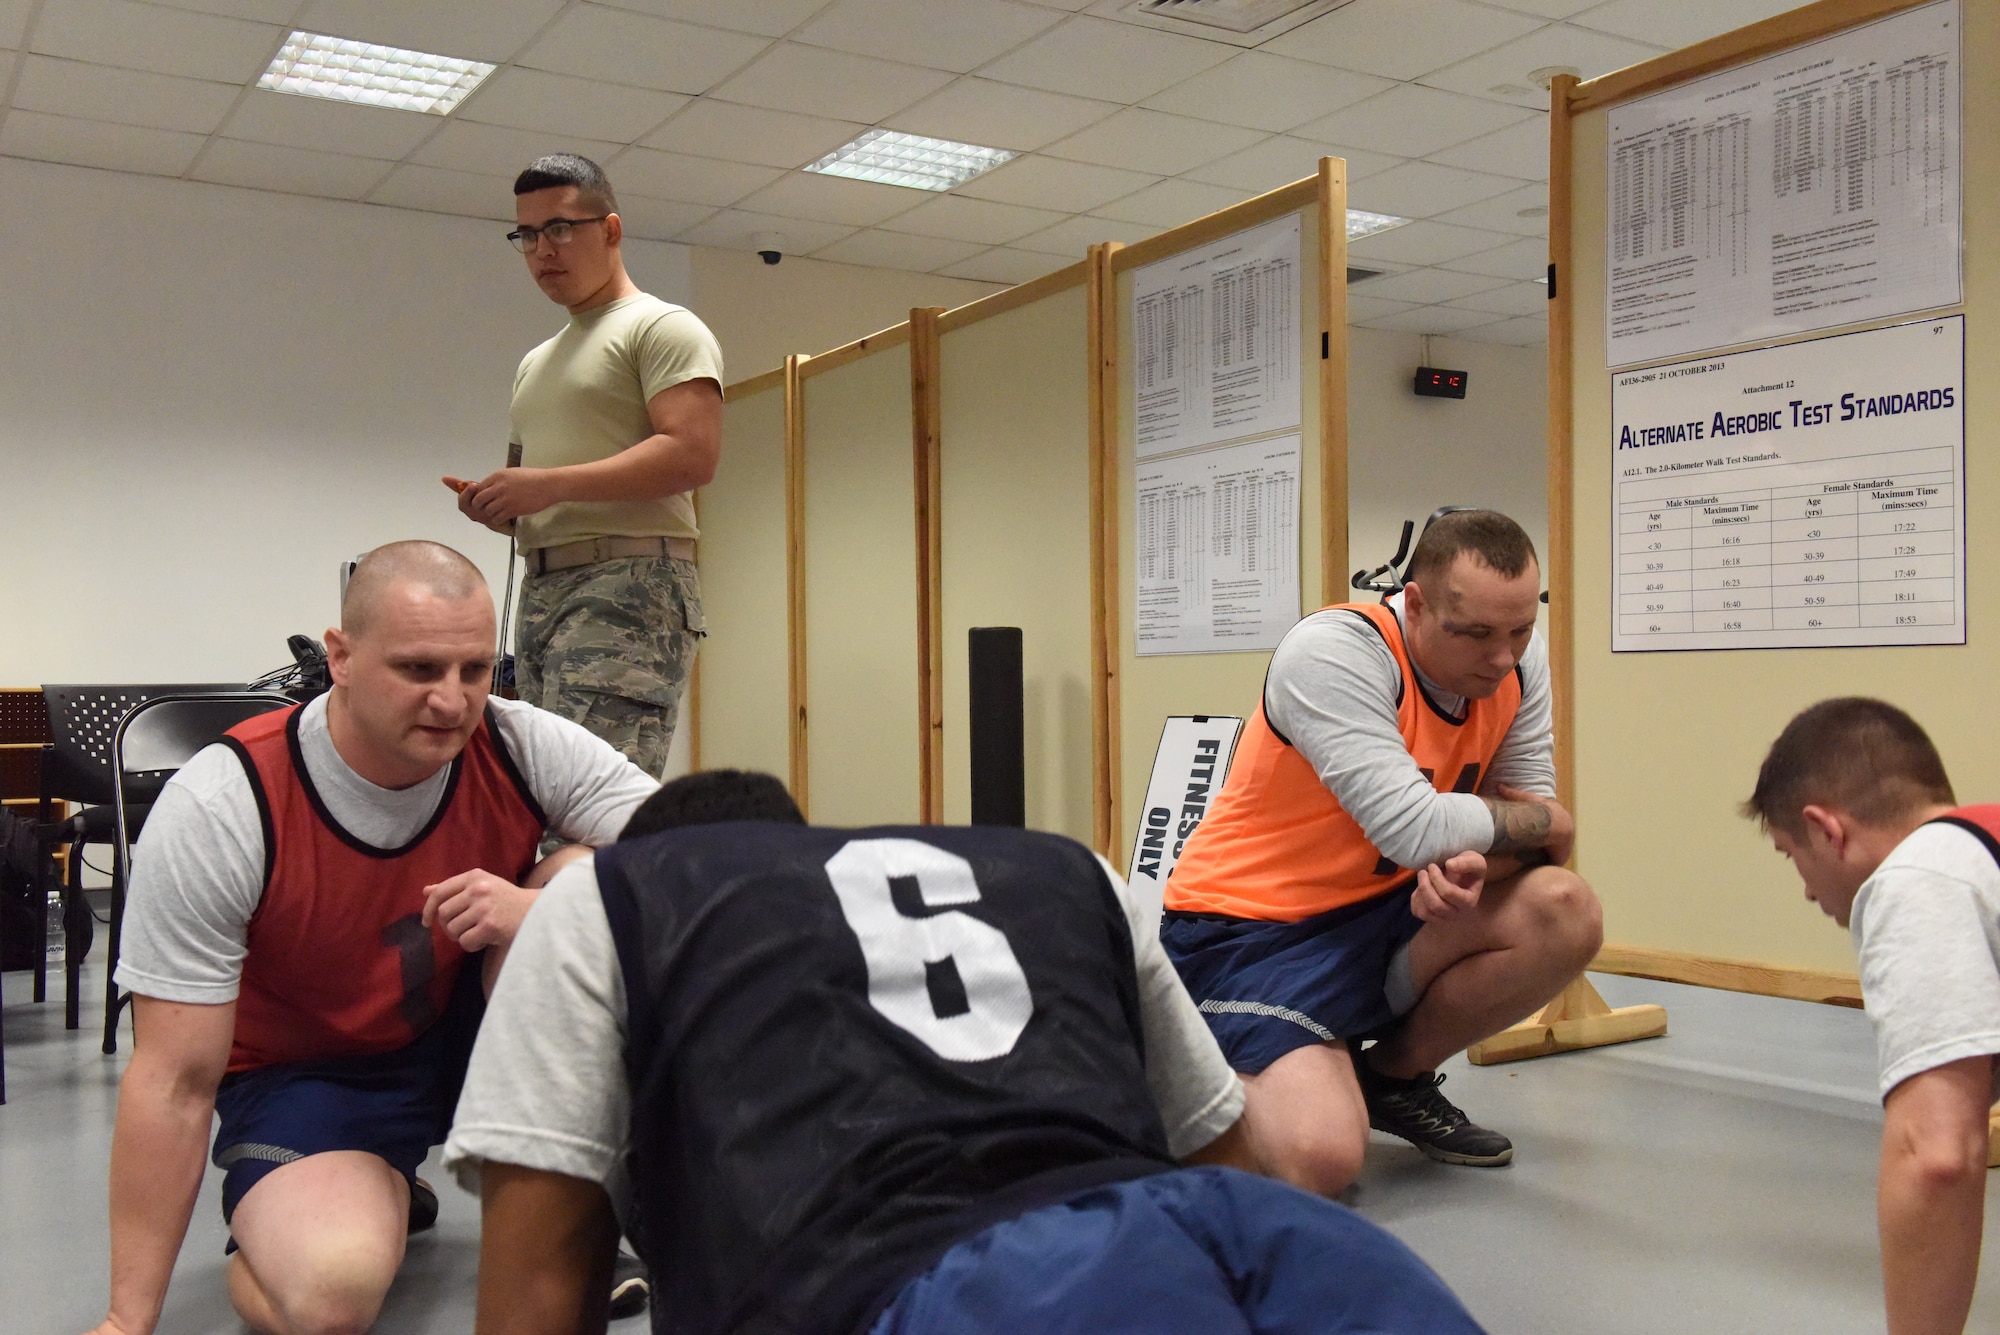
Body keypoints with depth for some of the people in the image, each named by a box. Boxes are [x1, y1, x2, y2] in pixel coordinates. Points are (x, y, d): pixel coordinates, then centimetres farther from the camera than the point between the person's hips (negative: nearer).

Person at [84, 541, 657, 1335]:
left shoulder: (521, 749, -19)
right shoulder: (216, 811, -24)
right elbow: (174, 1082, -20)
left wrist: (542, 909, -39)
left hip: (468, 1032, 3)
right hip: (302, 1074, -3)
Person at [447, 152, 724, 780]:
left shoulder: (660, 327, 1)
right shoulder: (536, 363, 28)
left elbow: (693, 455, -14)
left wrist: (551, 484, -17)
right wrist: (496, 504, 7)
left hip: (628, 583, -8)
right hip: (542, 588, 9)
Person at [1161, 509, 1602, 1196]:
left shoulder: (1516, 658, -2)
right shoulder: (1334, 651, -24)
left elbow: (1530, 806, 2)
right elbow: (1414, 830, -31)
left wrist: (1474, 863, -23)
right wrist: (1544, 822, -12)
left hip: (1383, 909, 7)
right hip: (1252, 928, -7)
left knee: (1565, 914, -14)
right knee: (1322, 1157, -27)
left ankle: (1393, 1076, 8)